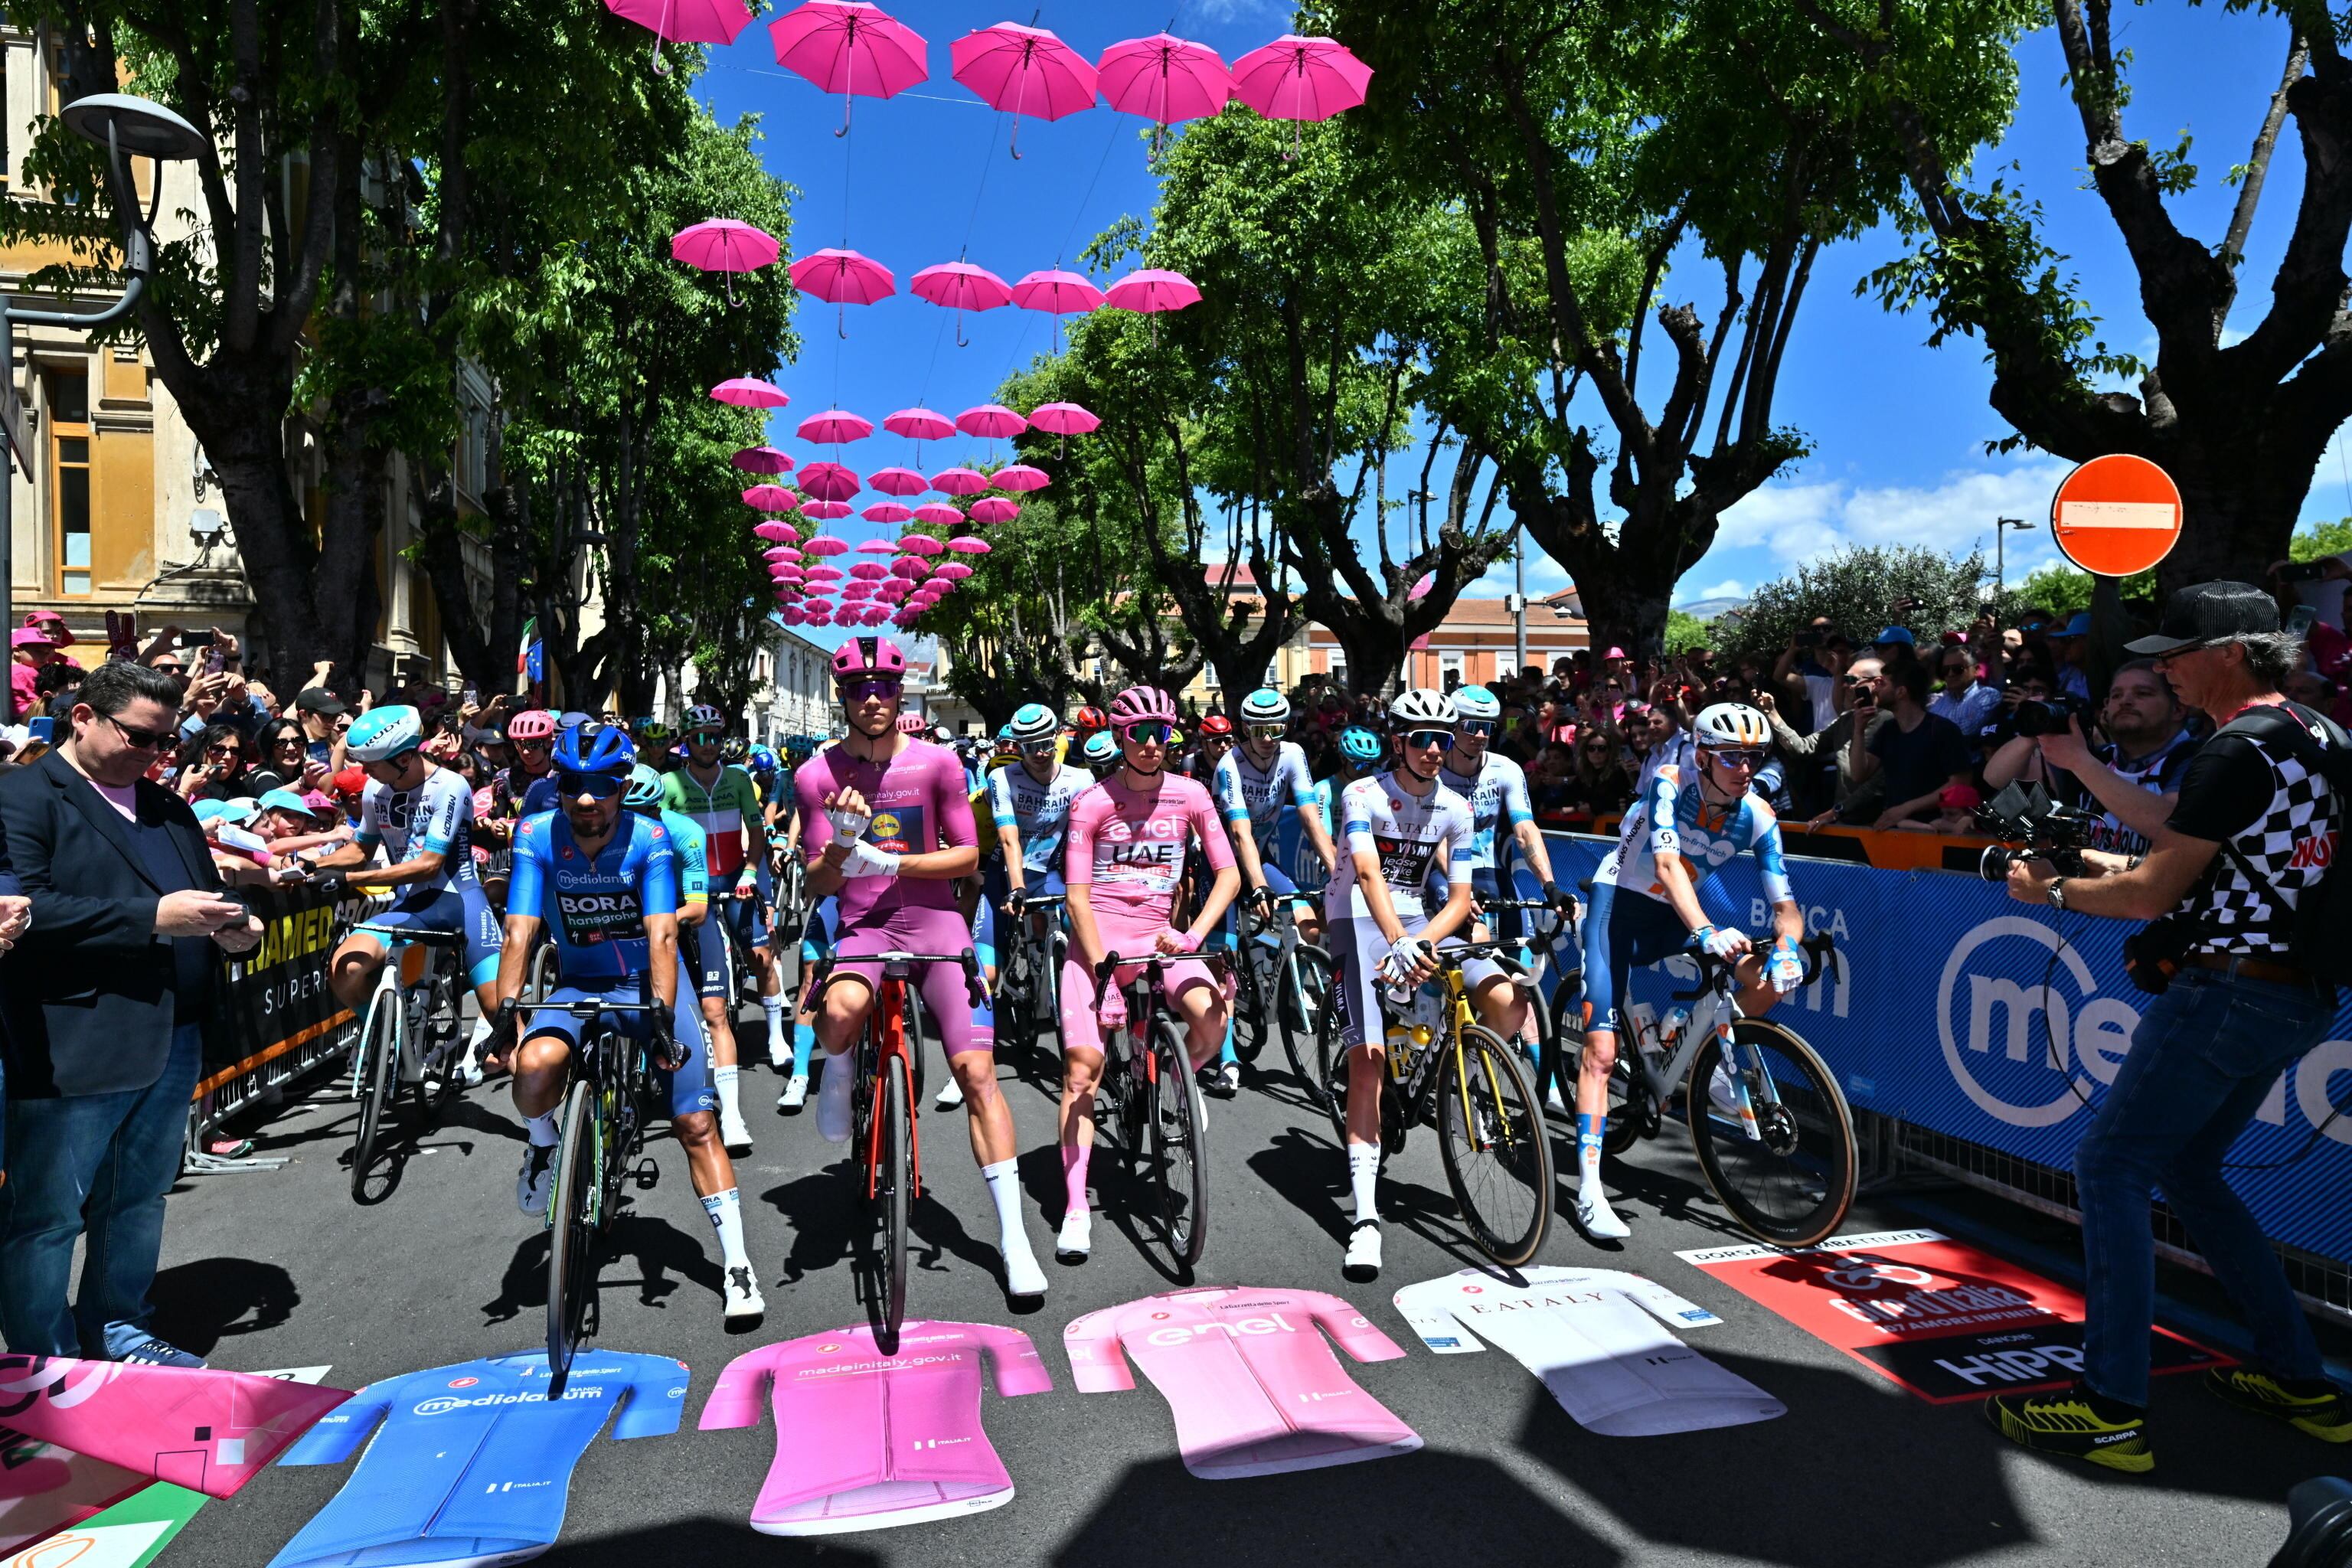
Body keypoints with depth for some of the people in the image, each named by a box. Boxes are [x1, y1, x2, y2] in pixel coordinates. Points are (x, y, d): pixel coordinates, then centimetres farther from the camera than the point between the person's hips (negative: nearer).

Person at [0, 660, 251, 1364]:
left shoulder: (168, 808, 17)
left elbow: (208, 895, 23)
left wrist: (234, 927, 0)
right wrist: (154, 916, -23)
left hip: (172, 1042, 7)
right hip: (71, 1050, -7)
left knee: (140, 1201, 17)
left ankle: (118, 1331, 31)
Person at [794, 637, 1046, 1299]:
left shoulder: (937, 763, -3)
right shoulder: (818, 775, -3)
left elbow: (968, 856, 1)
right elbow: (818, 885, -1)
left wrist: (890, 862, -14)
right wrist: (841, 846, -24)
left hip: (934, 922, 1)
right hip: (861, 925, 0)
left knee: (977, 1071, -9)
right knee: (842, 1010, -36)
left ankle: (1013, 1235, 0)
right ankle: (836, 1072, 3)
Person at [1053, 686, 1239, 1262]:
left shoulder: (1190, 796, 0)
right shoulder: (1093, 803, -6)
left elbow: (1228, 875, 0)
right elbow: (1077, 896, -9)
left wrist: (1192, 935, -16)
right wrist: (1103, 971, -19)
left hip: (1158, 936, 2)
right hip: (1097, 940, -2)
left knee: (1212, 1019, -25)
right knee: (1083, 1064, -11)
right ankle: (1075, 1208, -3)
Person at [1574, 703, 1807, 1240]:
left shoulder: (1758, 817, -10)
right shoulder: (1670, 784, -21)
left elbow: (1785, 904, -12)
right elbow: (1667, 863, -35)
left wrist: (1786, 944, -35)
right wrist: (1704, 931, -50)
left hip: (1673, 917, 5)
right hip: (1618, 902, -5)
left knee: (1770, 976, -17)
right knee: (1602, 1048, -15)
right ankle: (1588, 1189, -13)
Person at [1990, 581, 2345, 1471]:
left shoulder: (2239, 750, -17)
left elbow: (2153, 893, -16)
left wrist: (2053, 893, -1)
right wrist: (2117, 866, 17)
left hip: (2229, 989, -10)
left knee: (2111, 1167, -5)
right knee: (2186, 1167, 21)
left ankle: (2113, 1409, -4)